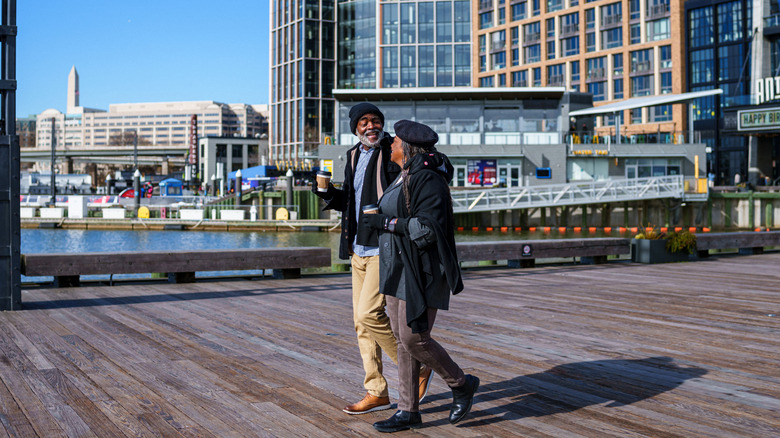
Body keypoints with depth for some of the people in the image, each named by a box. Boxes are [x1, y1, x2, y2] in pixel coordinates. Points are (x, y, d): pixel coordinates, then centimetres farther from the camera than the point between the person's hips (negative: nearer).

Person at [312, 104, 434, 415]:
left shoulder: (394, 152, -9)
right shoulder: (354, 156, 14)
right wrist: (328, 193, 4)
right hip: (359, 249, 8)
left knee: (370, 314, -14)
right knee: (361, 321, 9)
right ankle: (377, 393, 18)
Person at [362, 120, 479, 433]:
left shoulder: (427, 179, -15)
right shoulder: (404, 178, 15)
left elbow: (428, 227, -22)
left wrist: (386, 223, -18)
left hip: (421, 272, -10)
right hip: (398, 269, 10)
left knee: (414, 337, -10)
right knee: (402, 339, 7)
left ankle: (462, 385, 12)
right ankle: (408, 411, 12)